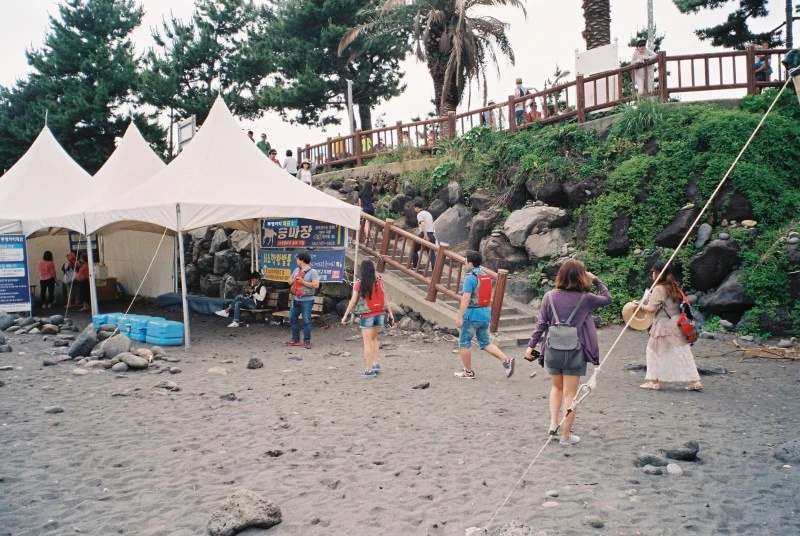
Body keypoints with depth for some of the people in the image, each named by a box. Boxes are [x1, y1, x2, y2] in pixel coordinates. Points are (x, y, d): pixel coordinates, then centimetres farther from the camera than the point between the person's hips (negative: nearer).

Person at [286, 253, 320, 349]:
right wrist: (294, 279, -5)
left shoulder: (312, 271, -9)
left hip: (306, 300, -7)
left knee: (306, 321, -3)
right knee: (292, 319, 10)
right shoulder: (296, 270, 12)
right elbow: (289, 281, 18)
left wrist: (302, 281, -20)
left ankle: (307, 340, 5)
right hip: (295, 299, 7)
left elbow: (316, 285, -18)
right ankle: (295, 339, 19)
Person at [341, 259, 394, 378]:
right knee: (373, 339, 24)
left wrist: (345, 315, -2)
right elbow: (385, 300, 2)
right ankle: (376, 363, 20)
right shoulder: (379, 282, -1)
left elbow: (353, 301, -9)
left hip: (367, 316, -4)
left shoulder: (359, 284, -11)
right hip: (379, 314, 4)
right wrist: (390, 312, 11)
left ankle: (369, 370, 5)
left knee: (367, 342, 4)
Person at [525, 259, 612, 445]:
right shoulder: (585, 298, -5)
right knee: (570, 394, 7)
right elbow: (607, 298, 12)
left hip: (552, 350, 2)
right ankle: (566, 435, 12)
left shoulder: (550, 296, -1)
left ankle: (553, 423, 16)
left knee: (557, 387, 24)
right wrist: (596, 280, 19)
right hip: (574, 351, -2)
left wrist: (531, 345, 5)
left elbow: (541, 324, -1)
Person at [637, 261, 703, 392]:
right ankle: (695, 381, 7)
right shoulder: (674, 287, 10)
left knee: (654, 351, 8)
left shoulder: (659, 289, -15)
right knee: (683, 353, 9)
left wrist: (642, 306, -1)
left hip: (664, 325, -7)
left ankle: (654, 381, 11)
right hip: (677, 323, 7)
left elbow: (652, 308, -21)